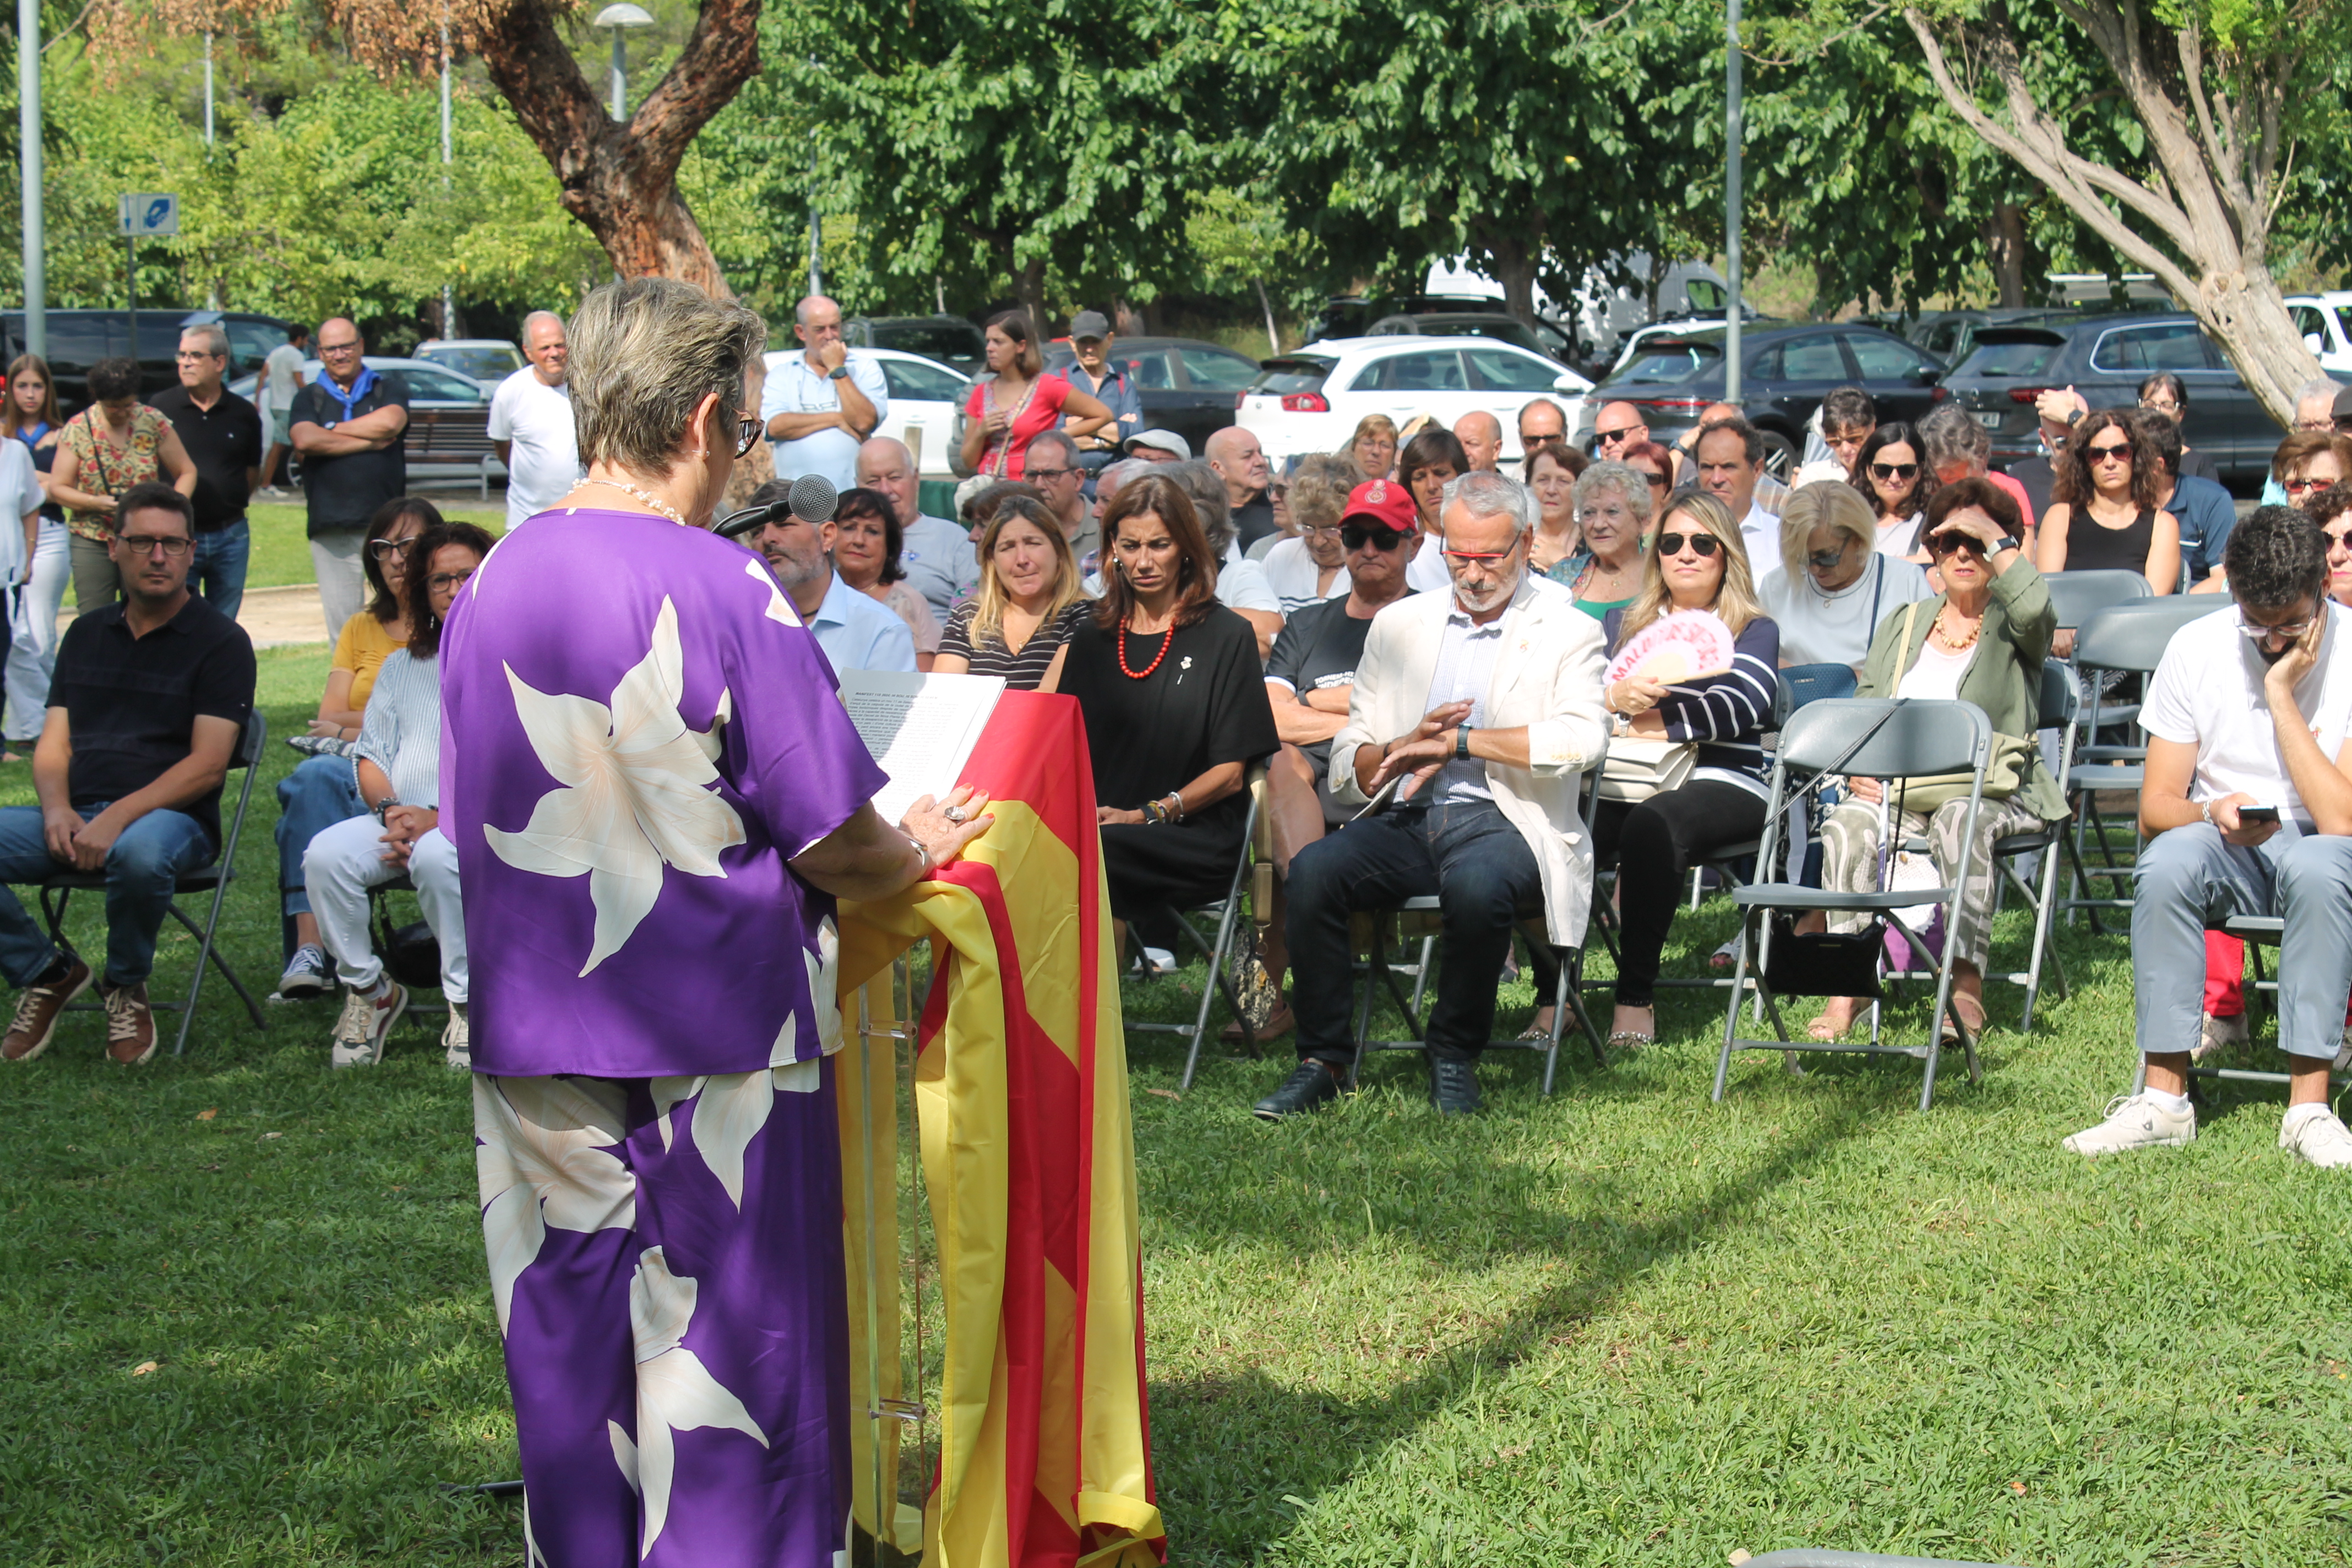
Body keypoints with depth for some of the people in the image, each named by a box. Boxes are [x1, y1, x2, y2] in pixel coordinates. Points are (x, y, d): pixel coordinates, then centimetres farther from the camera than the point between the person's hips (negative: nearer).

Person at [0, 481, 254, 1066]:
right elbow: (54, 743, 16)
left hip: (169, 815, -5)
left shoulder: (220, 641, 2)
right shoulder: (87, 634, 20)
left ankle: (126, 986, -10)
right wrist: (57, 809, -8)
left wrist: (118, 818, -19)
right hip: (76, 818, 5)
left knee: (141, 853, -41)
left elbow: (207, 764, -7)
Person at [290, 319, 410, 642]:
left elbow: (390, 422, -10)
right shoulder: (309, 398, 14)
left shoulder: (389, 388, 13)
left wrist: (334, 431, -1)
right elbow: (305, 441, -7)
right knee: (342, 627, 1)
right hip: (331, 531, 1)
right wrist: (370, 442, -6)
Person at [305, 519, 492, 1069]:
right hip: (400, 816, 5)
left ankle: (469, 1002, -23)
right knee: (325, 855, -26)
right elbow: (371, 756, 18)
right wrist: (391, 812, -6)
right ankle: (368, 990, -9)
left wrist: (438, 819, -16)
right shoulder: (401, 667, 24)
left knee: (434, 855, -39)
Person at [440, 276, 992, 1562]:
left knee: (567, 1358, 14)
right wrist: (917, 853, 9)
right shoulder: (721, 590, -15)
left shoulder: (486, 588, 2)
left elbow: (472, 823, 11)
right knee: (731, 1358, 5)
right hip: (710, 1044, -5)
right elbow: (831, 841, -12)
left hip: (534, 1040, 5)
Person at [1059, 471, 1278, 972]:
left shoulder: (1227, 636, 7)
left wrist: (1147, 814, -13)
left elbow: (1230, 774, 1)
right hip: (1102, 826, 3)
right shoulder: (1094, 637, 20)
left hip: (1198, 839, -3)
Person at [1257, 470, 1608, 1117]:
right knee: (1313, 869, -26)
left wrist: (1458, 740, -13)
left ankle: (1454, 1057, -14)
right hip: (1407, 819, 4)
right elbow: (1347, 767, 14)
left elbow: (1582, 736, -16)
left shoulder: (1568, 633, 6)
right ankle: (1322, 1059, -13)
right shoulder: (1399, 625, 18)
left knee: (1478, 885, -38)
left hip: (1502, 820, -4)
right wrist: (1412, 745, -9)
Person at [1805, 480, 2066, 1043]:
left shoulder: (2011, 625, 8)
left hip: (1992, 790, -3)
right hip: (1897, 786, 3)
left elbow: (2036, 610, -18)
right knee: (1848, 823, -30)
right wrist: (1859, 767, -4)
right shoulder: (1902, 625, 22)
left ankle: (1967, 983, -40)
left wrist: (1993, 536, -11)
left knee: (1960, 818, -38)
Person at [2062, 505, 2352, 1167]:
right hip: (2227, 852, 2)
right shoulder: (2197, 649, -5)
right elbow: (2155, 808, -3)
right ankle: (2166, 1099, -29)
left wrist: (2281, 695, -23)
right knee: (2168, 860, -32)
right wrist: (2213, 814, -26)